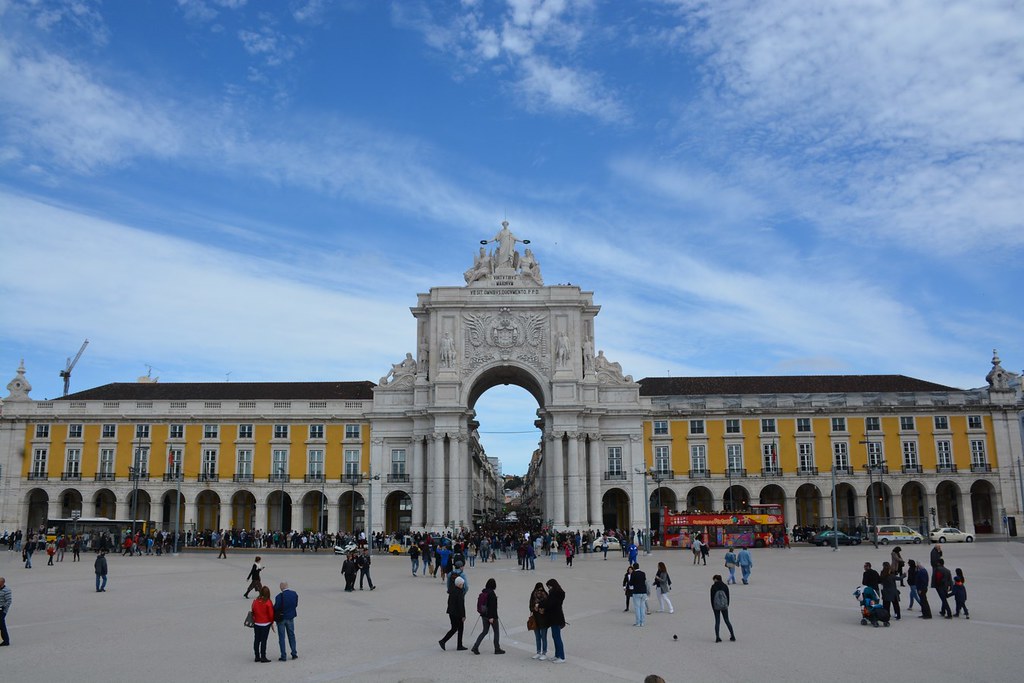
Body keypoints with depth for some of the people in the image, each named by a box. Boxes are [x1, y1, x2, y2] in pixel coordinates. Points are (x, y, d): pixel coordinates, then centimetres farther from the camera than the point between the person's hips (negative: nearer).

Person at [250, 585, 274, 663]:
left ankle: (257, 656, 19)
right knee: (264, 640, 1)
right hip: (265, 624, -4)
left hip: (256, 624, 4)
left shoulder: (255, 601, -2)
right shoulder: (268, 602, -15)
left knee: (256, 640, 13)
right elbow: (271, 614, -10)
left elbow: (253, 612, 7)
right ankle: (263, 657, 3)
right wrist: (272, 622, 6)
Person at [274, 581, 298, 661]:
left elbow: (276, 608, -17)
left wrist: (274, 617, 0)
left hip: (281, 618, -4)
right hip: (290, 617, 4)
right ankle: (294, 654, 21)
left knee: (281, 637, 6)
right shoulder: (295, 594, -6)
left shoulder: (280, 596, -22)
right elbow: (296, 605, 3)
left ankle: (283, 656, 8)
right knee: (291, 635, 18)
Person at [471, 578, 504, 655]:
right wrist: (491, 617, -22)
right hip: (492, 615, -7)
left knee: (485, 631, 14)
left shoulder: (484, 592, 4)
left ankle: (475, 647, 3)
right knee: (496, 631, 9)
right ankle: (497, 649, 17)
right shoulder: (491, 593, -19)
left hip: (484, 615, 7)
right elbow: (492, 606, -22)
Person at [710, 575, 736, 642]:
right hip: (724, 606, 2)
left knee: (717, 621, 3)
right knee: (727, 620, 13)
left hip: (716, 606, -2)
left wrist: (713, 607, 5)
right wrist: (727, 605, 15)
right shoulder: (725, 586, 4)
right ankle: (732, 636, 13)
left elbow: (712, 597, -4)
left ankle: (717, 637, -1)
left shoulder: (713, 587, -4)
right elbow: (728, 597, 7)